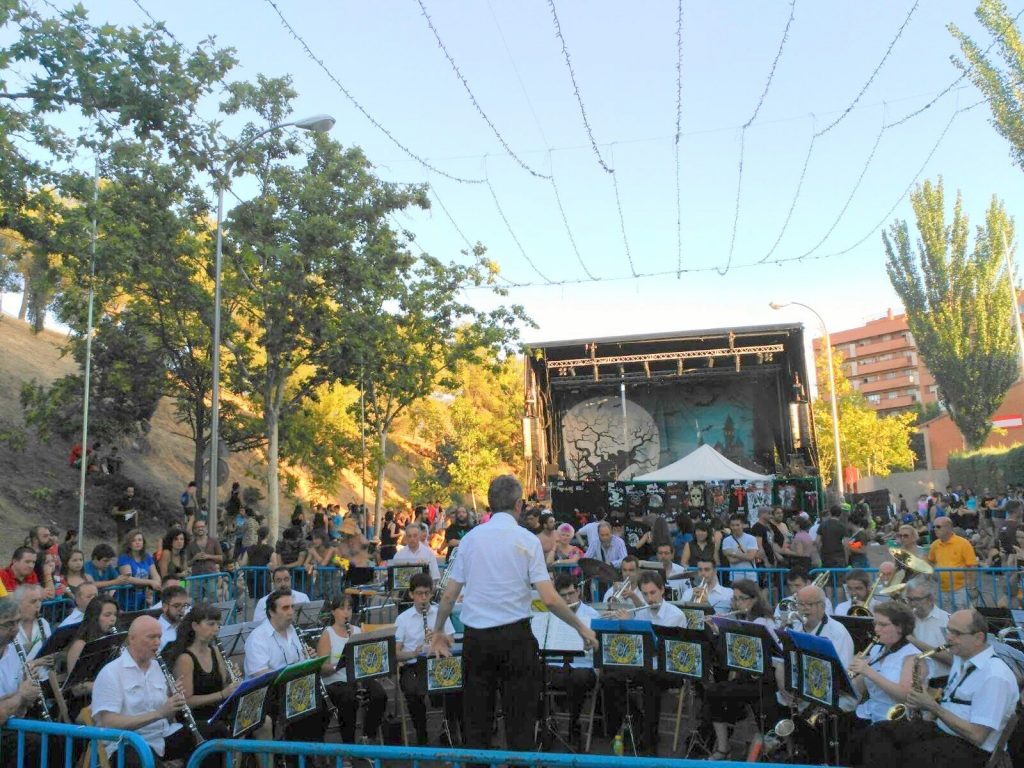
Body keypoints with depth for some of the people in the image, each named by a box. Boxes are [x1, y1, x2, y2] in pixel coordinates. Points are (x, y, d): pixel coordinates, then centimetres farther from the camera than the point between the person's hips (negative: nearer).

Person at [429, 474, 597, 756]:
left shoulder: (471, 537, 3)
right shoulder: (527, 540, -5)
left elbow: (448, 595, 6)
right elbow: (549, 599, -10)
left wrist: (438, 631, 21)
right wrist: (581, 628, 3)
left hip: (475, 636, 3)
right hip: (514, 635, -3)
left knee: (476, 715, 13)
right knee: (519, 715, 8)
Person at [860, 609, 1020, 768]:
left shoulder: (995, 676, -17)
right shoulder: (961, 658, 13)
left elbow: (976, 736, -21)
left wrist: (933, 707, -16)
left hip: (971, 749, -8)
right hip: (940, 729, 9)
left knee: (914, 755, -37)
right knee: (878, 732, -16)